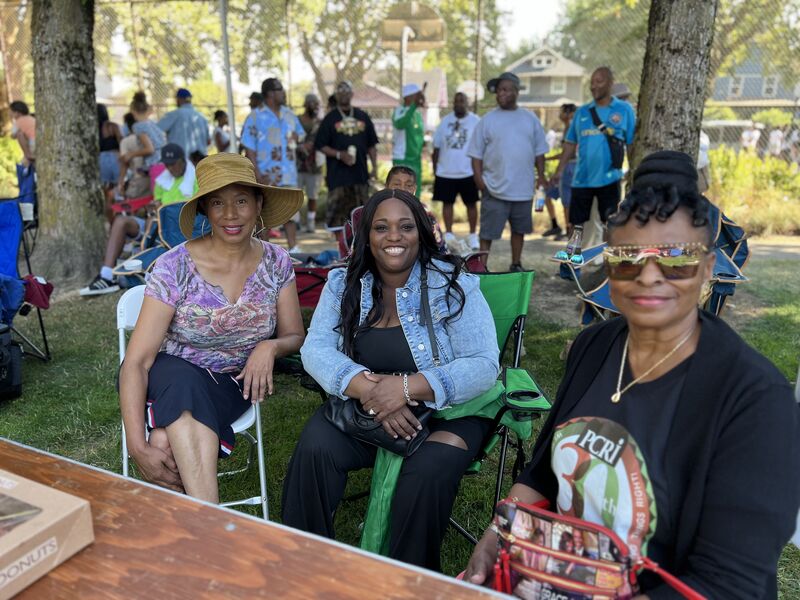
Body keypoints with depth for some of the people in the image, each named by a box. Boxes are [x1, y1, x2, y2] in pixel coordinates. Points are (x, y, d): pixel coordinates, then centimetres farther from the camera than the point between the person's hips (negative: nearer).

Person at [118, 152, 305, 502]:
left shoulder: (276, 263, -5)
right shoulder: (174, 268, -15)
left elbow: (295, 337, 5)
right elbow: (136, 361, -18)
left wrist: (270, 346, -20)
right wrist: (138, 446, -29)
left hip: (233, 383, 1)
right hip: (173, 377, -1)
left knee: (170, 443, -32)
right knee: (186, 381, -38)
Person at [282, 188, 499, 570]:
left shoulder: (453, 285, -8)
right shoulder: (344, 284, 3)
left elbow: (483, 366, -15)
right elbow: (316, 348, -7)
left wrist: (407, 388, -29)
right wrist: (369, 388, -26)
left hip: (445, 411, -2)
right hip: (361, 409, 3)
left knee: (428, 471, -30)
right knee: (314, 447, -23)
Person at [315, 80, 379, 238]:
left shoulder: (363, 117, 11)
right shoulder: (330, 118, 3)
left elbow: (371, 145, 14)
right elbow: (321, 145, 0)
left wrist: (374, 167, 5)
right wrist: (339, 154, -14)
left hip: (360, 172, 3)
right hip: (337, 173, -3)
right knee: (338, 210, -2)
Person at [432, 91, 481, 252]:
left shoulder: (476, 121, -1)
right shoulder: (445, 121, 7)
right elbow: (437, 147, 9)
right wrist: (435, 170, 6)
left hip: (468, 172, -2)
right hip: (445, 172, 3)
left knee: (471, 203, 5)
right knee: (447, 202, 7)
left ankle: (473, 235, 15)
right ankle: (448, 234, 17)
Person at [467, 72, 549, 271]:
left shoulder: (530, 119, 7)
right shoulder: (488, 120, 0)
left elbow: (539, 152, 11)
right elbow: (476, 154, -1)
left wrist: (541, 176, 3)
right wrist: (478, 178, -11)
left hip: (523, 189, 3)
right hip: (495, 189, -3)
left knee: (519, 230, 15)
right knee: (487, 232, -1)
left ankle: (516, 265, 29)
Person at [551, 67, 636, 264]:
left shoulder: (624, 110, 2)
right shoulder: (582, 112, 9)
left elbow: (632, 145, 3)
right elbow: (570, 144, 11)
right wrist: (560, 170, 2)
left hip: (609, 179, -3)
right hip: (582, 178, 3)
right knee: (577, 223, 7)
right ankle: (573, 260, 17)